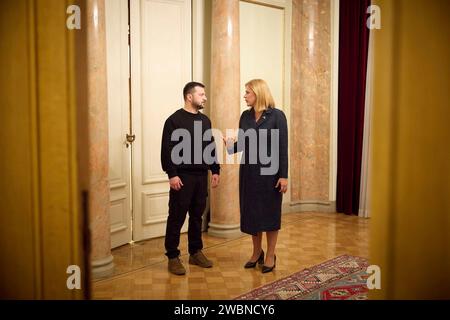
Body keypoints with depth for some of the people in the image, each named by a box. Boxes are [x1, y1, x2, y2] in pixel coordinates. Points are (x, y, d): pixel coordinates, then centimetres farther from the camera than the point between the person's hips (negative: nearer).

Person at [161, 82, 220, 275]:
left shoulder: (205, 120, 13)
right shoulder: (174, 120, -7)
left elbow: (211, 147, 16)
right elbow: (167, 150, -11)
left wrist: (215, 170, 11)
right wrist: (172, 174, -16)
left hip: (201, 176, 6)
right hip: (182, 177, -6)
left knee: (197, 216, 13)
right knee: (177, 217, 0)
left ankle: (196, 252, 25)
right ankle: (173, 257, 9)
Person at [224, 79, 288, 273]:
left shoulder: (277, 115, -9)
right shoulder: (245, 116, 6)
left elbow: (282, 148, -10)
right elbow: (242, 143, 8)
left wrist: (283, 175, -13)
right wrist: (231, 144, -14)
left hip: (269, 171, -5)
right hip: (249, 171, 5)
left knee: (270, 213, 5)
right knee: (251, 212, 11)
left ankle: (270, 256, 19)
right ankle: (256, 252, 28)